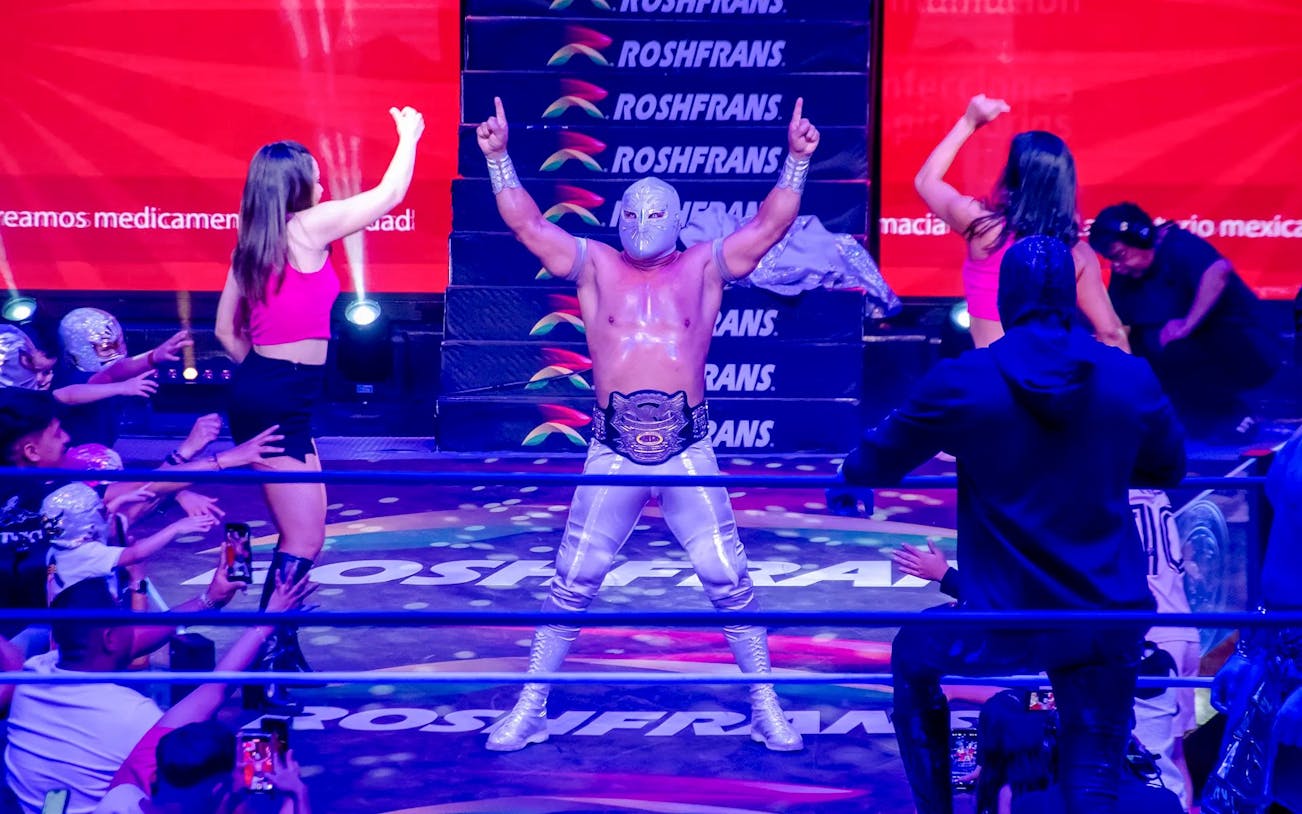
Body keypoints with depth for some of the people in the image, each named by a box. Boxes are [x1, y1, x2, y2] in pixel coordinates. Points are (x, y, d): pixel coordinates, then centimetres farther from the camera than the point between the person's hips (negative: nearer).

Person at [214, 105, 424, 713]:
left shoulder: (253, 244, 13)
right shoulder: (310, 228, -10)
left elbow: (226, 330, 16)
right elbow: (390, 194, -2)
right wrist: (409, 135, 12)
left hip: (261, 391, 9)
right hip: (281, 401, -9)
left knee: (303, 528, 18)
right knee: (303, 539, -8)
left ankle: (283, 651, 27)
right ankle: (261, 669, -9)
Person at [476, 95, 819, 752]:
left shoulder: (704, 268, 7)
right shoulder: (596, 267, 8)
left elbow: (772, 222, 2)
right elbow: (525, 220, 4)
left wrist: (797, 158, -6)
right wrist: (498, 156, -2)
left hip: (689, 454, 0)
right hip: (612, 456, 1)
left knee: (729, 582, -1)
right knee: (571, 584, 3)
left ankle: (766, 707, 13)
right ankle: (530, 709, 14)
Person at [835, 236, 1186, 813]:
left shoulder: (962, 381, -10)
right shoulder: (1132, 378, -3)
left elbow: (875, 464, 3)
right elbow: (1169, 469, 14)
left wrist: (847, 483, 26)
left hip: (1009, 624, -2)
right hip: (1112, 622, 2)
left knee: (914, 656, 28)